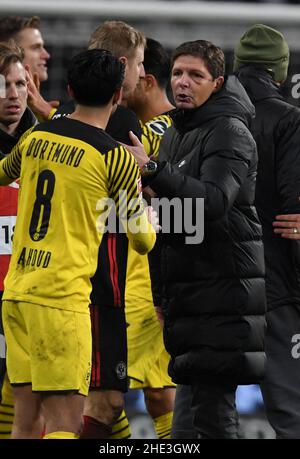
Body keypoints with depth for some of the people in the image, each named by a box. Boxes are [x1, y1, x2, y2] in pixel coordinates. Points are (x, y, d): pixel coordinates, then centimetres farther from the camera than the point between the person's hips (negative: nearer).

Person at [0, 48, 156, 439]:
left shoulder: (34, 137, 8)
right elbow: (143, 241, 1)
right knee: (65, 423, -6)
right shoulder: (114, 157, -7)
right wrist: (148, 211, 22)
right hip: (62, 298, -6)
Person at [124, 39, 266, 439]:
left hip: (224, 283, -9)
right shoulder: (175, 133, 19)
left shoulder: (230, 133, -9)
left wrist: (152, 170, -33)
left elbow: (215, 200, -26)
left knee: (213, 409, -14)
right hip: (185, 285, 10)